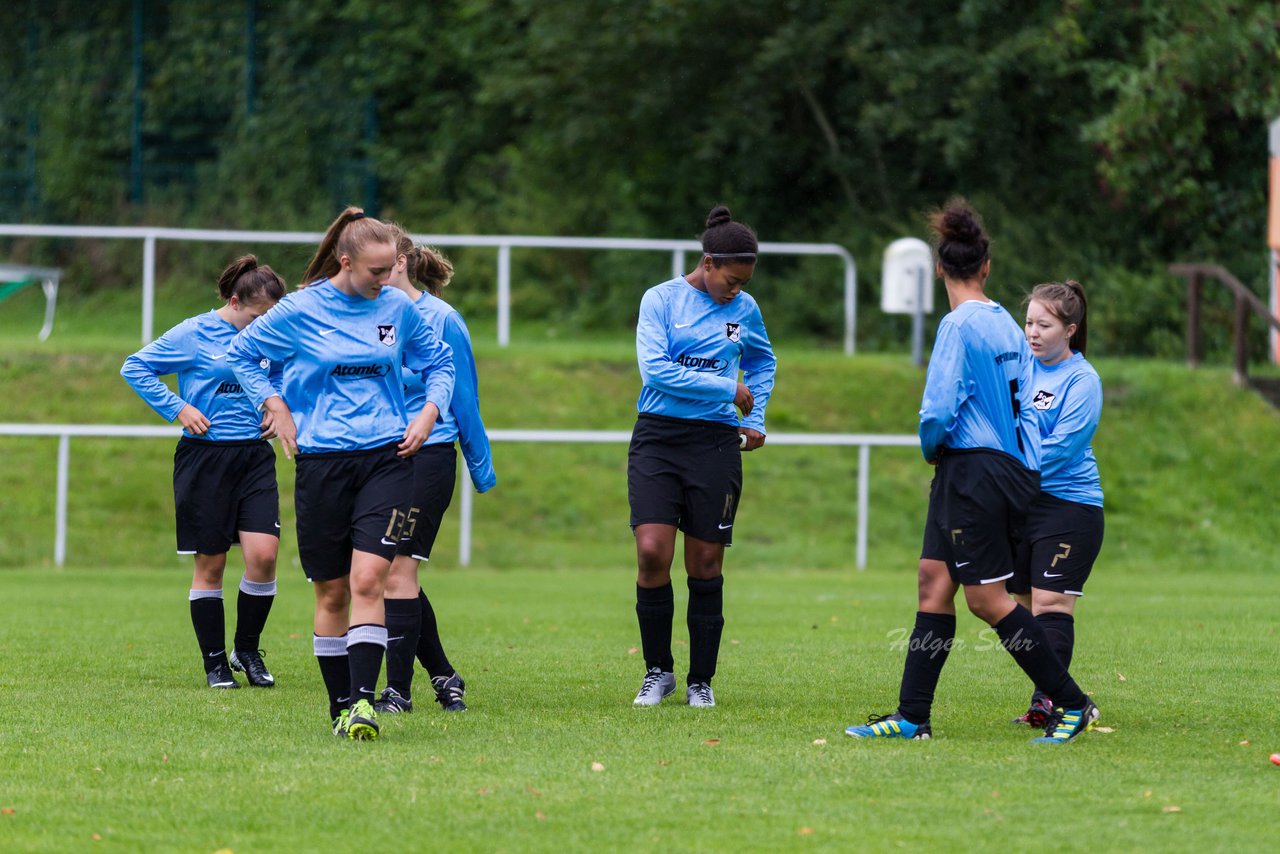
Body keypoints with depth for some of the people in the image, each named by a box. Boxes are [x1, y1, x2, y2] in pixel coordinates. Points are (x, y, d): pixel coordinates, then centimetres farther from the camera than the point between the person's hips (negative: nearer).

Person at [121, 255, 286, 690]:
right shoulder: (194, 334, -6)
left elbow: (280, 376, 28)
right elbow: (135, 367, -2)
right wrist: (178, 409, -8)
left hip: (254, 455, 3)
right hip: (205, 455, -3)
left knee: (263, 554, -11)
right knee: (210, 565, 1)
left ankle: (247, 650, 8)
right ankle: (215, 662, 12)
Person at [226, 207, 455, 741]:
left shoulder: (398, 309, 4)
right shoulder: (300, 311, -3)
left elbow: (438, 362, 20)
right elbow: (241, 354, 11)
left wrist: (430, 411, 4)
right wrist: (275, 408, 3)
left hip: (386, 457, 1)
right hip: (321, 461, -1)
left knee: (368, 579, -15)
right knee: (332, 592, 4)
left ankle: (363, 700, -16)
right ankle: (340, 707, 14)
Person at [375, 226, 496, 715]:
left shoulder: (441, 320, -6)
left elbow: (464, 399, -1)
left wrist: (481, 469, 2)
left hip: (427, 456, -6)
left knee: (399, 569, -10)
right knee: (393, 573, 8)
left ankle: (399, 689, -7)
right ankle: (443, 677, 22)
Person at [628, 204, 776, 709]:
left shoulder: (745, 309, 9)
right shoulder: (662, 299, -3)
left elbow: (763, 363, 28)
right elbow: (655, 369, -14)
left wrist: (755, 419, 16)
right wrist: (727, 388, -11)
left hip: (715, 443, 2)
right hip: (658, 438, -2)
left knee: (705, 564, 1)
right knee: (652, 553, -14)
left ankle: (701, 681, 13)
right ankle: (658, 671, 3)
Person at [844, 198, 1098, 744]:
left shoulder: (960, 326, -15)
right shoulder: (1007, 325, 9)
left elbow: (938, 409, -20)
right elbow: (1023, 402, 11)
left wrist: (931, 448, 1)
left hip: (974, 469, -9)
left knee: (987, 598, -4)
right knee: (934, 583, 7)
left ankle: (1073, 704, 1)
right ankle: (912, 717, 6)